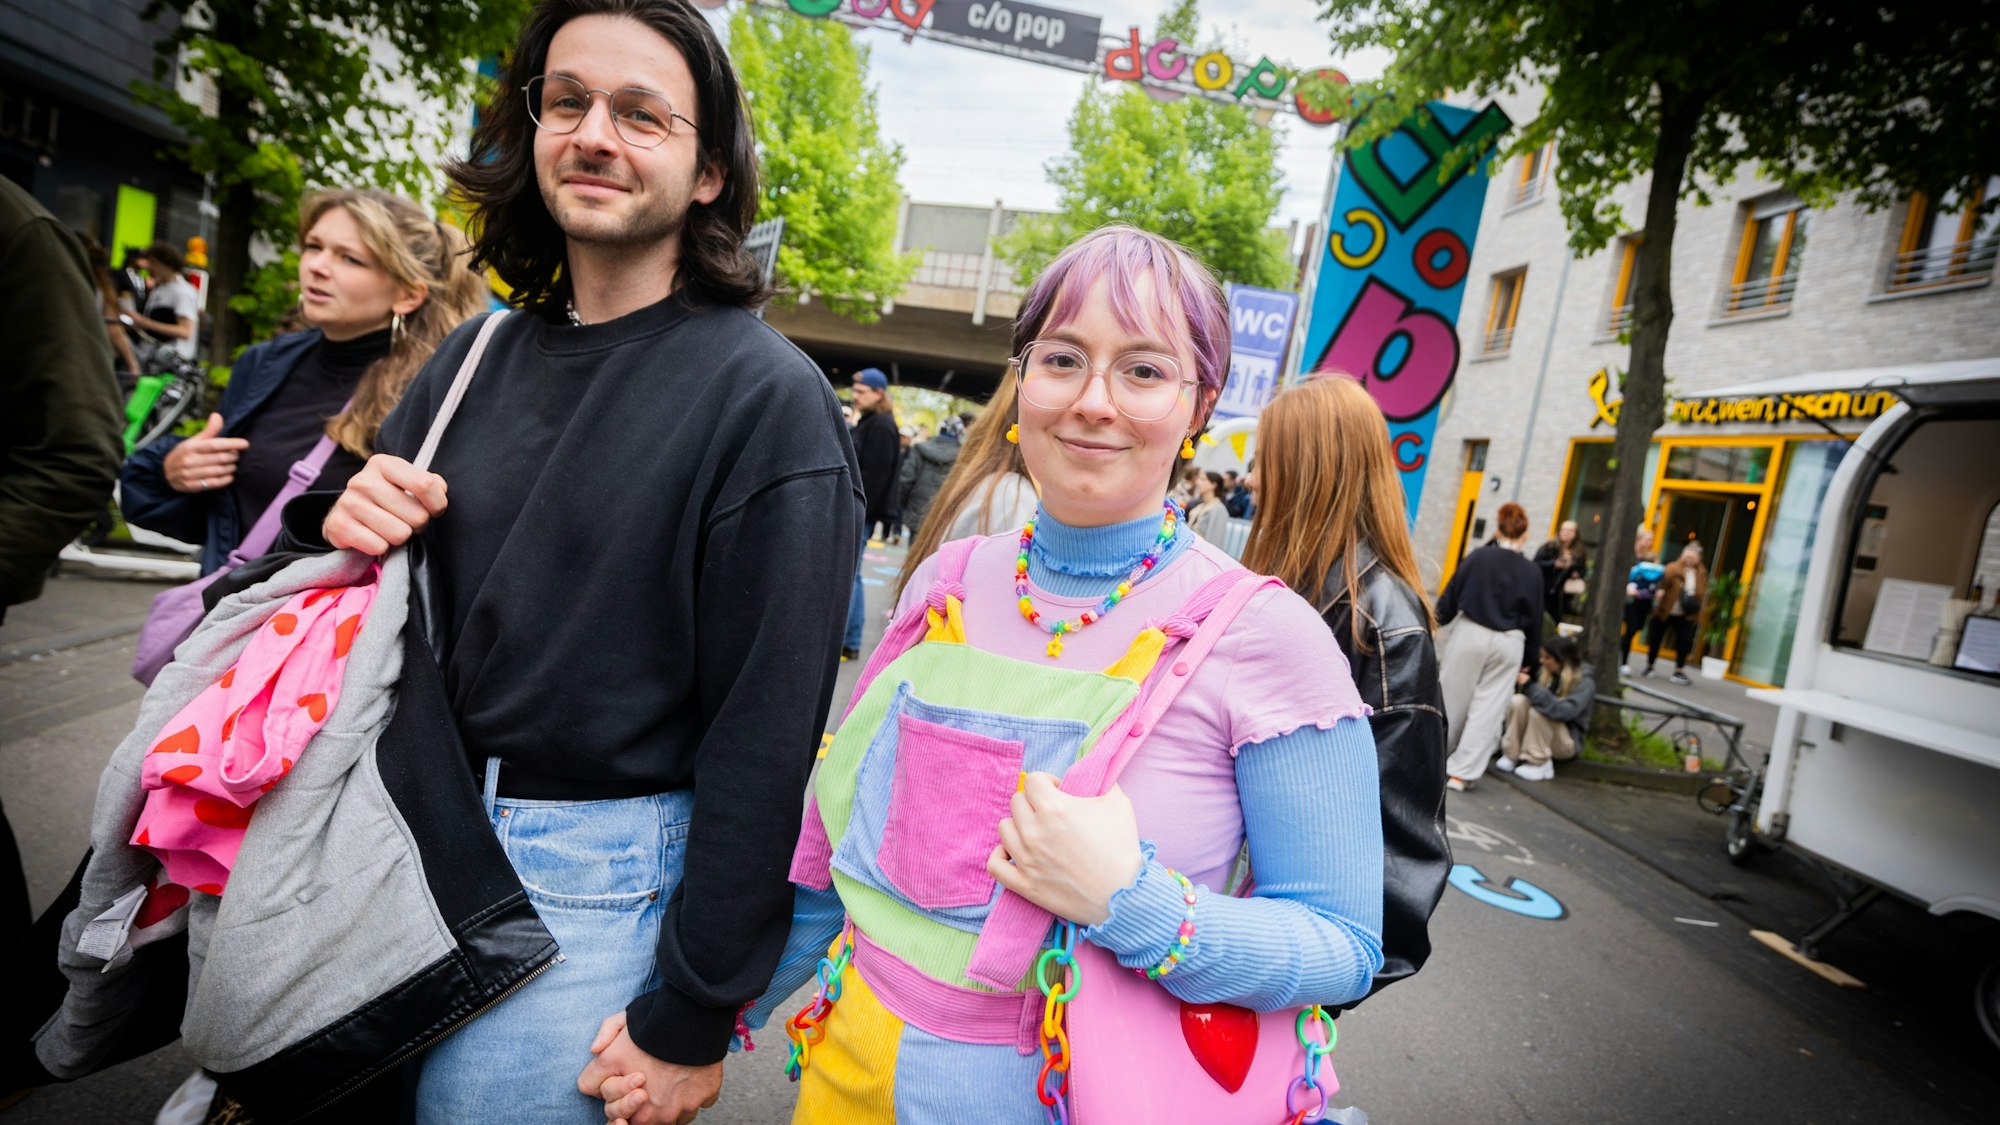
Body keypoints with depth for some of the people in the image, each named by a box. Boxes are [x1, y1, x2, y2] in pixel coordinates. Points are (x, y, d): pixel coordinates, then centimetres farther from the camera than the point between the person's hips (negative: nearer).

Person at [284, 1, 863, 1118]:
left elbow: (767, 733, -18)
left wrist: (689, 1021, -14)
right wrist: (343, 515, -9)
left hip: (599, 878, -6)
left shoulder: (768, 398, -17)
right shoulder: (480, 355, 3)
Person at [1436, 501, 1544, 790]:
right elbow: (1535, 619, 6)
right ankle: (1462, 771, 6)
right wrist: (1530, 658, 17)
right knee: (1488, 707, 6)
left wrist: (1436, 620, 14)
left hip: (1470, 634, -1)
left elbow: (1450, 597, -3)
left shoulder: (1478, 557, -6)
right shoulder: (1531, 573, -1)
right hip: (1508, 644, 1)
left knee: (1452, 698, 11)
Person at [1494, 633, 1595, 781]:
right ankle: (1511, 755, -15)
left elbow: (1564, 711, -33)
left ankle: (1539, 764, -17)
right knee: (1518, 701, -21)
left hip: (1566, 742, -5)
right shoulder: (1548, 673, -2)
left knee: (1537, 712, -31)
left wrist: (1530, 685, -31)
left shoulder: (1585, 681, -16)